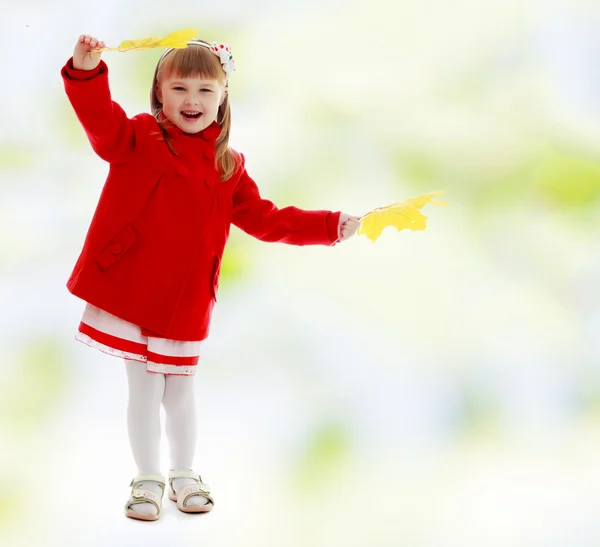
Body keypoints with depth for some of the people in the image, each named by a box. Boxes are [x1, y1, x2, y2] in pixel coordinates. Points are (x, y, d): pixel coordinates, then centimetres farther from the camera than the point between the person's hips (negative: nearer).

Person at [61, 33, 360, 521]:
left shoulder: (228, 167, 7)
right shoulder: (139, 138, -2)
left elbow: (265, 219, 11)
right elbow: (100, 120, -20)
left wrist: (330, 226, 6)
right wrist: (87, 71, -38)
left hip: (186, 302, 3)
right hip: (129, 292, -2)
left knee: (180, 391, 15)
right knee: (144, 390, 7)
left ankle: (184, 475, 33)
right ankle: (148, 480, 23)